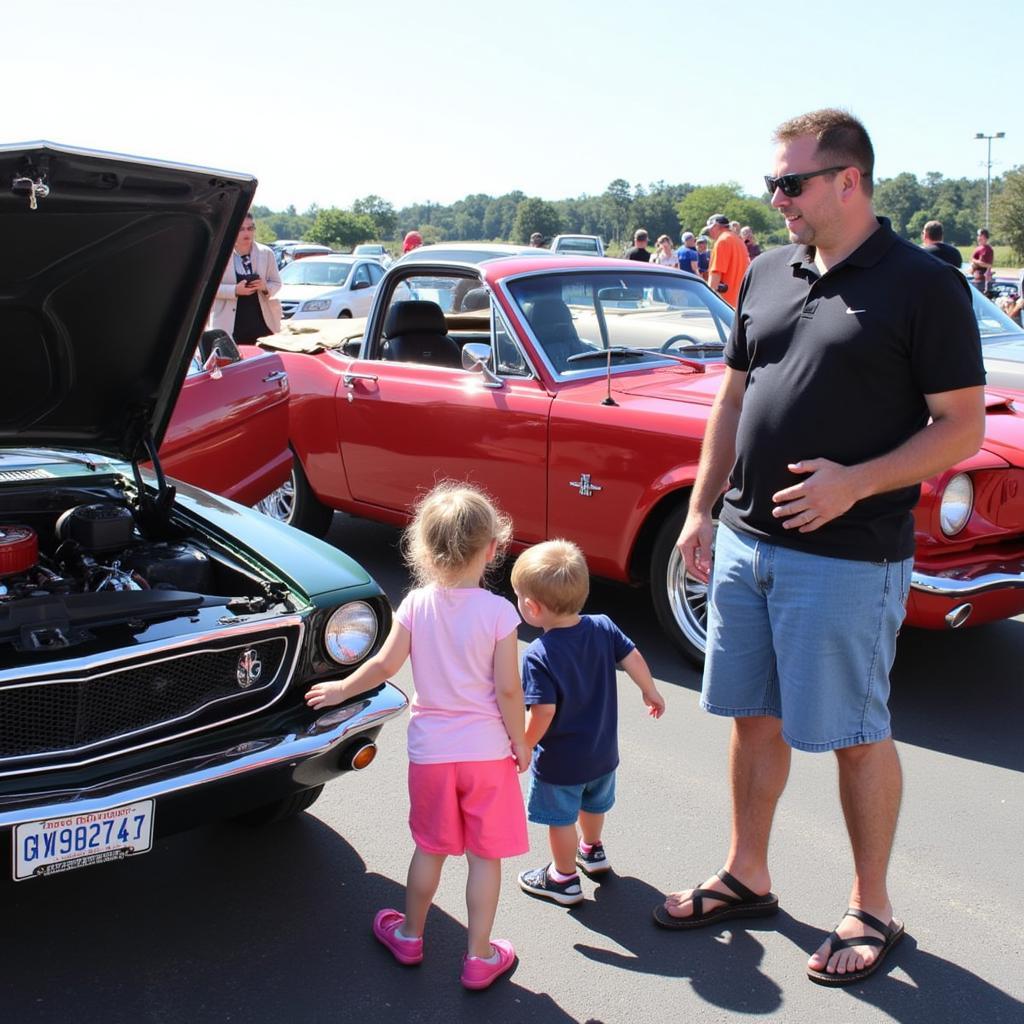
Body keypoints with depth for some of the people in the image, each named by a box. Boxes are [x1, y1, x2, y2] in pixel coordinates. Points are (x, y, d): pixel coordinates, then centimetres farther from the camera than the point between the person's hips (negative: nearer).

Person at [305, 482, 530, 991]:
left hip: (430, 752, 2)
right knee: (485, 855, 11)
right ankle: (479, 958, 21)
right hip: (487, 752, -2)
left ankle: (409, 936, 37)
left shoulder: (416, 605, -8)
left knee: (430, 849, 21)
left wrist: (340, 690, 15)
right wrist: (520, 743, 1)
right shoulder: (498, 611, -15)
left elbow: (385, 666, -2)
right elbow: (508, 689, -13)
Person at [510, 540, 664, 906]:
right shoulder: (603, 628, -13)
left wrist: (523, 748, -14)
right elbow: (634, 659, -6)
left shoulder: (538, 656, -28)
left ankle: (564, 879, 33)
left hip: (560, 760, -6)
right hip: (603, 750, 7)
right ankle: (592, 852, 53)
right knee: (593, 804, 31)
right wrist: (650, 692, 13)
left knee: (561, 819, 16)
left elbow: (543, 713, -29)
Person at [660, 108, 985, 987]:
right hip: (746, 542, 6)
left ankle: (871, 911, 25)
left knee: (855, 735, 6)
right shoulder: (769, 274, 9)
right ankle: (746, 878, 34)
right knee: (754, 718, 16)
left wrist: (856, 483, -23)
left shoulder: (923, 286, -9)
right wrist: (700, 511, 9)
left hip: (846, 557, -6)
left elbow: (963, 427, -10)